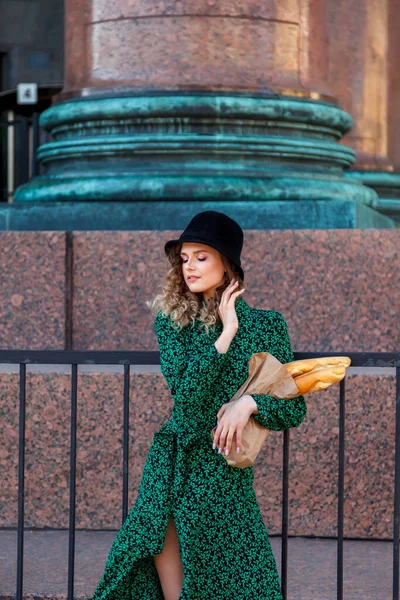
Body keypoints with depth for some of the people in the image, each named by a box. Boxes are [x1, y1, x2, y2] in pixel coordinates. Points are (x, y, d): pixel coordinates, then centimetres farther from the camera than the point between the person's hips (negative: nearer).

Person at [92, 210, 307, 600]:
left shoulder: (265, 326, 1)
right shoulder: (171, 320, 4)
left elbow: (294, 410, 2)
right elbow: (184, 391, -11)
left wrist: (250, 403, -16)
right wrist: (226, 333, -11)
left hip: (223, 471, -2)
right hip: (170, 462, 2)